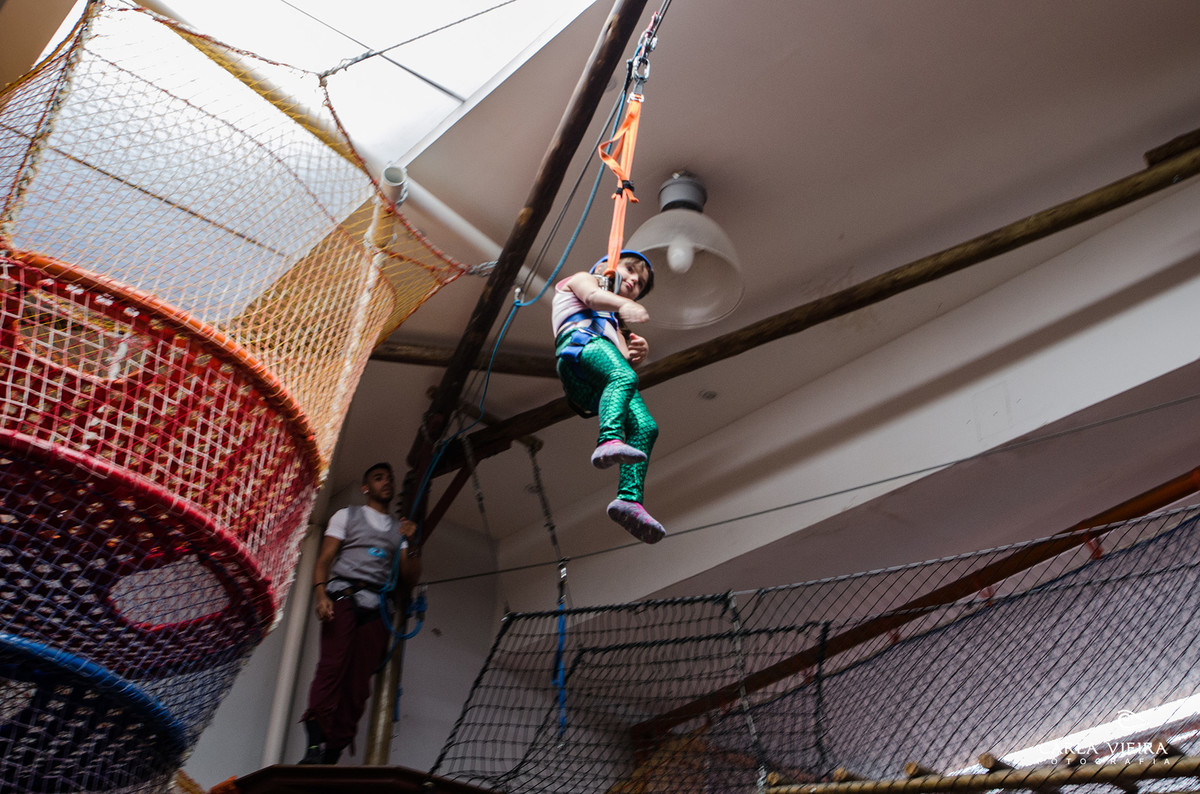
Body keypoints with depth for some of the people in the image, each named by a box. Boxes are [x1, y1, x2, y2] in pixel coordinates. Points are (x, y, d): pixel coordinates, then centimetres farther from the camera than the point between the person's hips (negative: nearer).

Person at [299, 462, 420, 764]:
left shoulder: (400, 528, 26)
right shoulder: (347, 516, 20)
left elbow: (410, 578, 18)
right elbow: (324, 559, 7)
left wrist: (411, 545, 0)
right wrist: (320, 593, -11)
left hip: (377, 607, 3)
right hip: (343, 596, -3)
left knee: (359, 682, -11)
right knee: (333, 664, -23)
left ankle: (333, 754, -16)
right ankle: (315, 745, -32)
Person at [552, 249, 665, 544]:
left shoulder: (614, 320, 47)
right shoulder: (582, 279, 32)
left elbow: (626, 356, 26)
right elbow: (591, 295, 4)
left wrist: (639, 351, 1)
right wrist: (623, 304, -17)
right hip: (580, 341, -6)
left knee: (645, 426, -18)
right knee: (624, 376, -38)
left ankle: (629, 499, -34)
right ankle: (609, 441, -63)